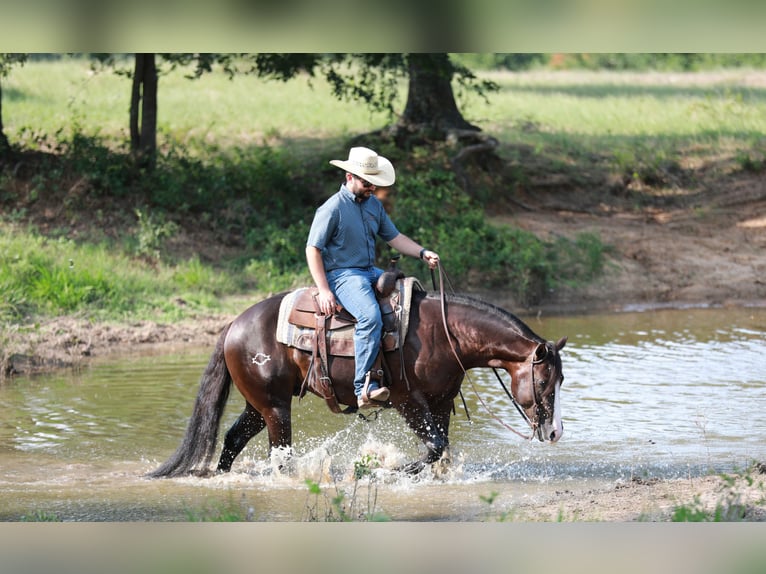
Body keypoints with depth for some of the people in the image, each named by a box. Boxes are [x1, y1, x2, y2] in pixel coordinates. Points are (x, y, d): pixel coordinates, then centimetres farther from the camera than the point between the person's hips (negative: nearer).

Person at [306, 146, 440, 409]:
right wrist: (324, 291, -19)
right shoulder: (332, 209, -10)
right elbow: (313, 249, -11)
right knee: (370, 317, -33)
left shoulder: (374, 205, 13)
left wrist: (422, 253, 1)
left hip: (371, 272, 9)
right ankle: (364, 388, -36)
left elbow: (394, 237, 18)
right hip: (342, 275, -9)